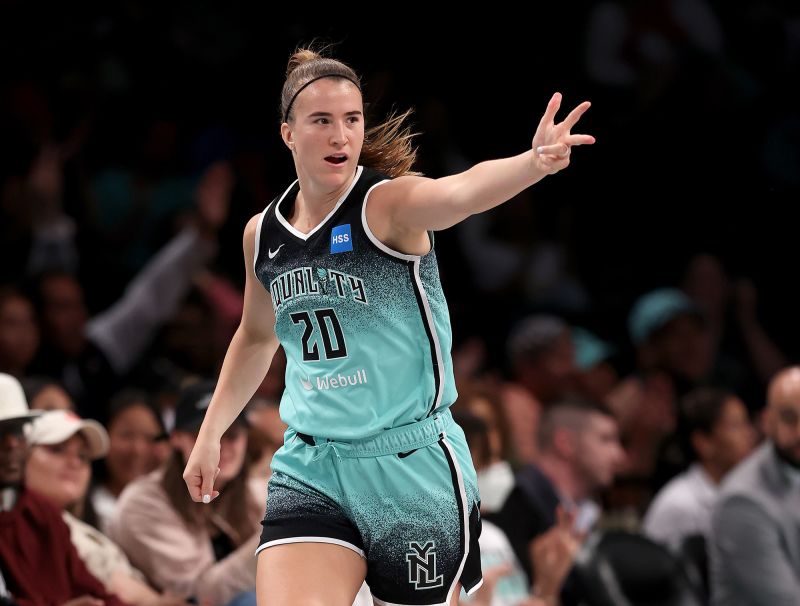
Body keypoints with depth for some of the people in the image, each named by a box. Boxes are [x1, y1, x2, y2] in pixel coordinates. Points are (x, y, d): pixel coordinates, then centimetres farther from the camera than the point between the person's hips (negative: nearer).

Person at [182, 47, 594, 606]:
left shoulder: (390, 204, -11)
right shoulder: (263, 235, 6)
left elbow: (461, 190, -35)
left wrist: (534, 162, -55)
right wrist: (211, 434, 25)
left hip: (411, 468, -4)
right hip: (310, 470, 4)